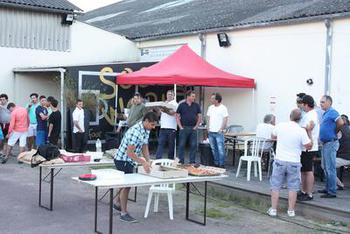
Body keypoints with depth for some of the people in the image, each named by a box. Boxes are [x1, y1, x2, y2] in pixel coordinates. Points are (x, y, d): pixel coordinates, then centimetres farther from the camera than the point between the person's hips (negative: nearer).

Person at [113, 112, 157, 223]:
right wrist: (143, 163, -30)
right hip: (122, 160, -9)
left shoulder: (146, 131, 0)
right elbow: (129, 152, -30)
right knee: (126, 184, -6)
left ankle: (117, 203, 43)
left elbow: (144, 147, 7)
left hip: (130, 160, 9)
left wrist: (148, 161, -6)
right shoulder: (135, 131, -30)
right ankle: (124, 213, 4)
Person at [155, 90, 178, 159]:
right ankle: (158, 159, -9)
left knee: (171, 145, 2)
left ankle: (170, 160, 10)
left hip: (171, 128, -4)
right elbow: (159, 114, 22)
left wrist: (165, 111, -35)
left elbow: (172, 113, -17)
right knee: (160, 144, -4)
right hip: (163, 127, 4)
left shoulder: (175, 104, 1)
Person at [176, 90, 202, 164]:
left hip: (193, 128, 2)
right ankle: (181, 161, 9)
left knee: (193, 145, 3)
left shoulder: (196, 105, 7)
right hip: (184, 128, -2)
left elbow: (199, 117, 10)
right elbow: (177, 117, 3)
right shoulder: (181, 105, 2)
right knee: (181, 145, 1)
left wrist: (196, 126, 2)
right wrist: (180, 127, -4)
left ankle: (192, 161, 11)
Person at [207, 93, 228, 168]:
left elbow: (225, 119, -8)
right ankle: (216, 163, 19)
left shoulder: (223, 108, -6)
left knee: (220, 149, -7)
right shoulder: (210, 107, 12)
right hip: (211, 132, 6)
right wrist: (208, 127, 8)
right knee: (213, 149, 10)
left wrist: (221, 129, -12)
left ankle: (221, 164, 0)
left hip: (218, 132, -6)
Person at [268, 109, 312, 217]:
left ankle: (273, 209, 11)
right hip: (294, 163, -1)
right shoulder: (301, 131, -12)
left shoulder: (280, 126, -5)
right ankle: (291, 210, 14)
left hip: (280, 161, 1)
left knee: (276, 186, 9)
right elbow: (309, 146, -5)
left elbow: (273, 136, 14)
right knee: (292, 188, 9)